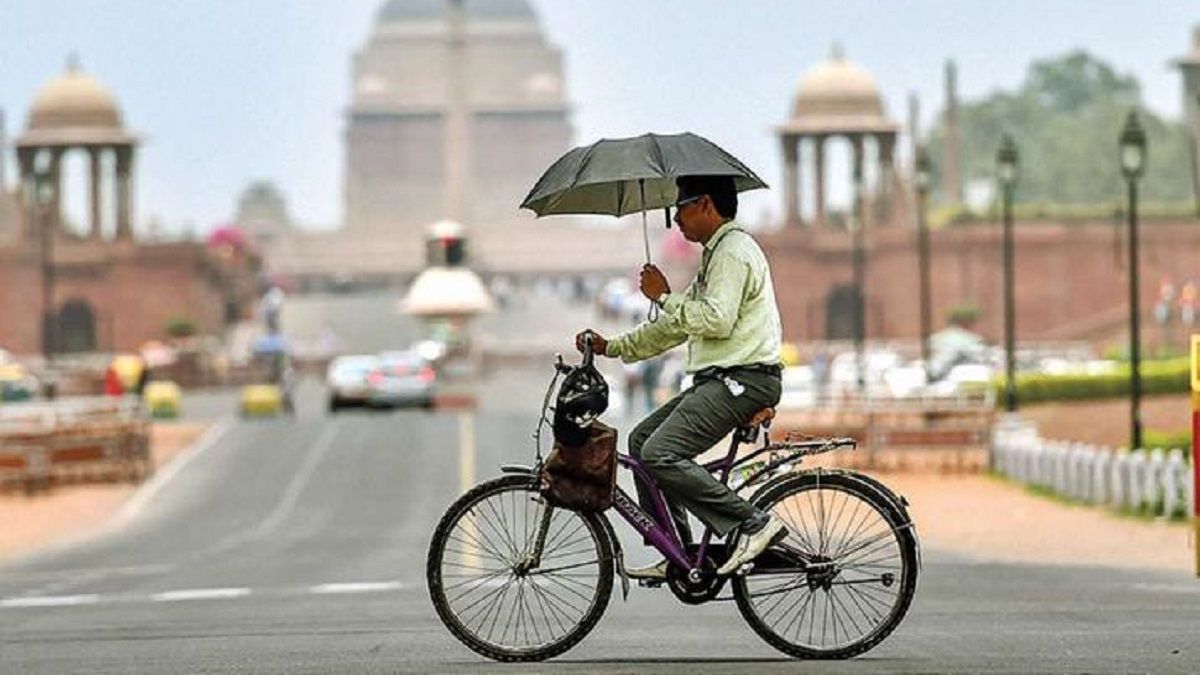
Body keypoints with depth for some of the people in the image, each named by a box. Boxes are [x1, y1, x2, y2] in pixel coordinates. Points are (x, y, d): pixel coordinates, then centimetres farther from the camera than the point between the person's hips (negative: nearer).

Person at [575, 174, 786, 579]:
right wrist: (611, 347, 22)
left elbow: (716, 319, -23)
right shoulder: (716, 255, 24)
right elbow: (675, 327, 26)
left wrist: (664, 297, -10)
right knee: (642, 439, 11)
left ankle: (752, 524, -19)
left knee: (660, 454, -20)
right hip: (718, 380, 11)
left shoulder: (734, 251, -10)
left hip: (743, 379, -11)